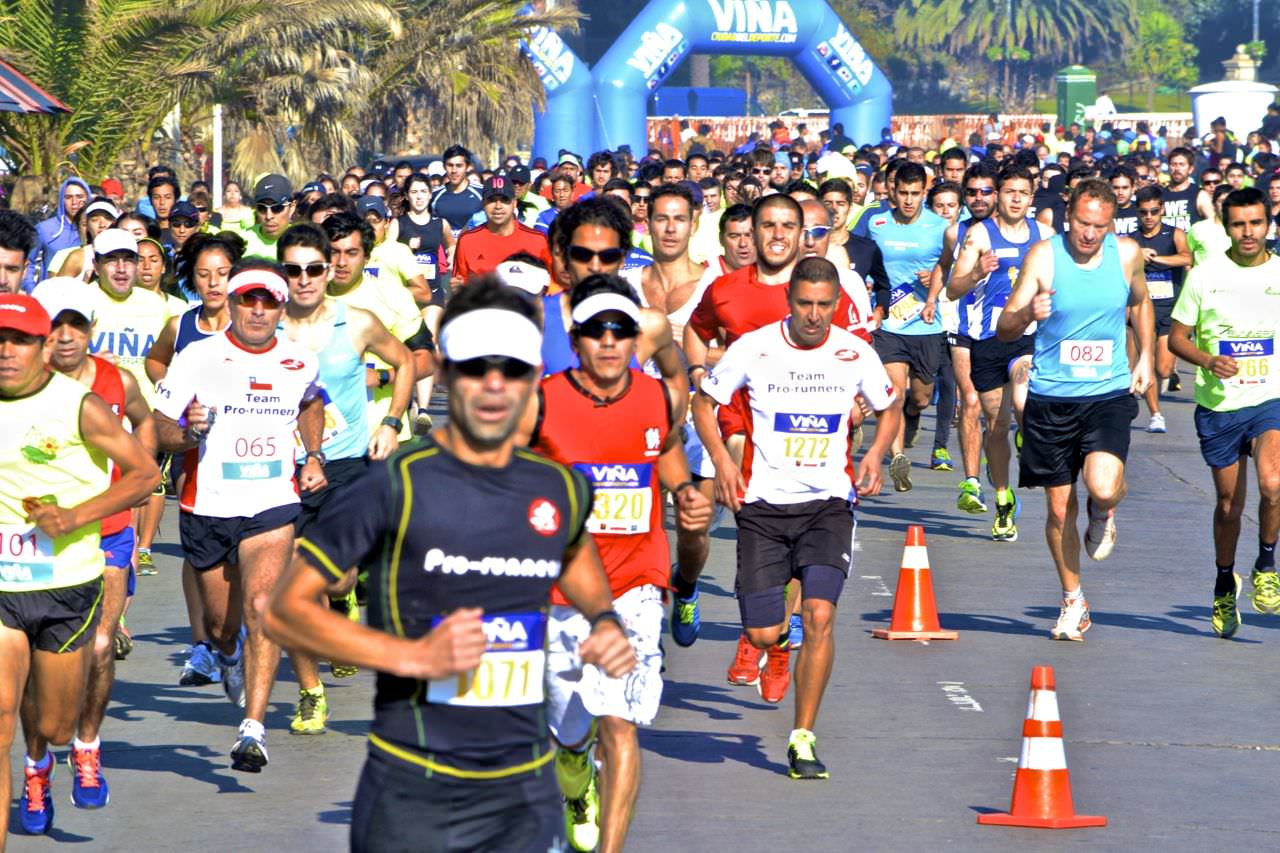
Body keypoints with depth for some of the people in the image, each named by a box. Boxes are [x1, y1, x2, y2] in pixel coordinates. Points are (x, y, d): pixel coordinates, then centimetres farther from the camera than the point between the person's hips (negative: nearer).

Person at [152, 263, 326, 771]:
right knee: (220, 624, 14)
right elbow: (159, 431, -4)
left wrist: (313, 456, 13)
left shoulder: (300, 364, 3)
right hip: (207, 506, 0)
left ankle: (253, 729, -24)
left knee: (261, 608, -21)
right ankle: (229, 658, 53)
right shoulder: (197, 359, -6)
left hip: (272, 505, 0)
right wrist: (189, 432, -26)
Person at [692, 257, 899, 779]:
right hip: (763, 503, 0)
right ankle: (780, 631, 38)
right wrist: (721, 459, -8)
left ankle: (803, 740, -6)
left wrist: (874, 455, -2)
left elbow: (888, 409, 17)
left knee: (819, 614, -18)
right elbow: (704, 402, 7)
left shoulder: (855, 354, -1)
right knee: (761, 635, -4)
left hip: (828, 503, 0)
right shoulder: (753, 348, -6)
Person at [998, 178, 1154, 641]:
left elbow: (1141, 303, 22)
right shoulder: (1044, 256, -8)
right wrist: (1027, 314, -30)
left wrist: (1145, 358, 14)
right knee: (1059, 508, 6)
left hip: (1109, 393, 0)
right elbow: (1004, 329, -9)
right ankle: (1073, 602, 25)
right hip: (1051, 397, 0)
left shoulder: (1127, 253, -1)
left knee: (1103, 487, -24)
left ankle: (1101, 516, 14)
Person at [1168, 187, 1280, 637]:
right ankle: (1225, 584, 34)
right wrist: (1209, 361, -14)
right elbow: (1177, 337, 3)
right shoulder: (1204, 275, -2)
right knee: (1229, 503, 10)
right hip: (1218, 404, 1)